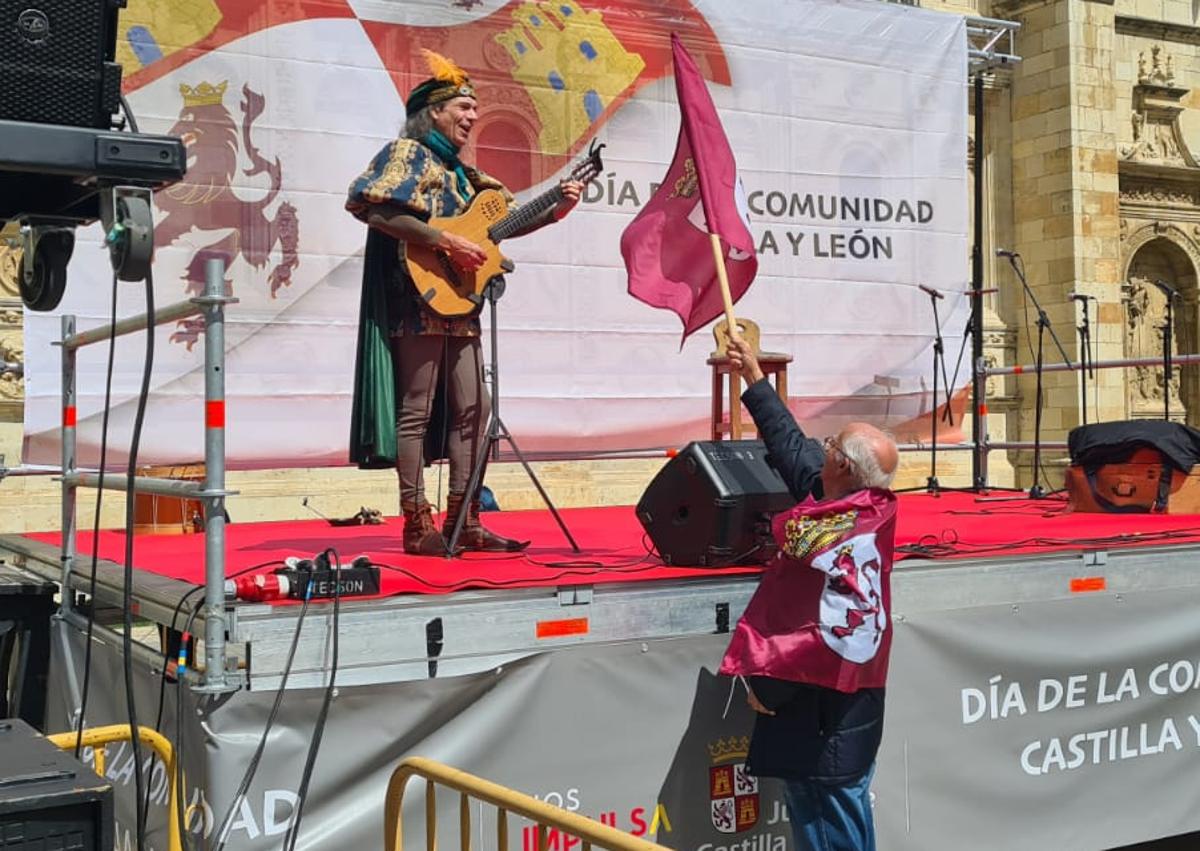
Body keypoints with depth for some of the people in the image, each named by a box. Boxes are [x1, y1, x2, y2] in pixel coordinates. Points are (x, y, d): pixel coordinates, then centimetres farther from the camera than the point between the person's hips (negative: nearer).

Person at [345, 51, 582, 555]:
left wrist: (555, 211, 8)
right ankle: (417, 526, -3)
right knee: (417, 409, -6)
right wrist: (444, 241, -21)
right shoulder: (408, 153, -2)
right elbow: (373, 210, -17)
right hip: (420, 300, -9)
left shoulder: (460, 172, 22)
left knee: (471, 408, 7)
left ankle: (462, 521, 12)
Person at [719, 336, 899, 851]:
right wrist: (754, 378, 23)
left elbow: (841, 640, -28)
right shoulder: (838, 501, 2)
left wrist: (768, 677, -20)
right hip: (820, 703, 10)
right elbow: (792, 443, 16)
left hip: (825, 716, -10)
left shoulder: (854, 544, -25)